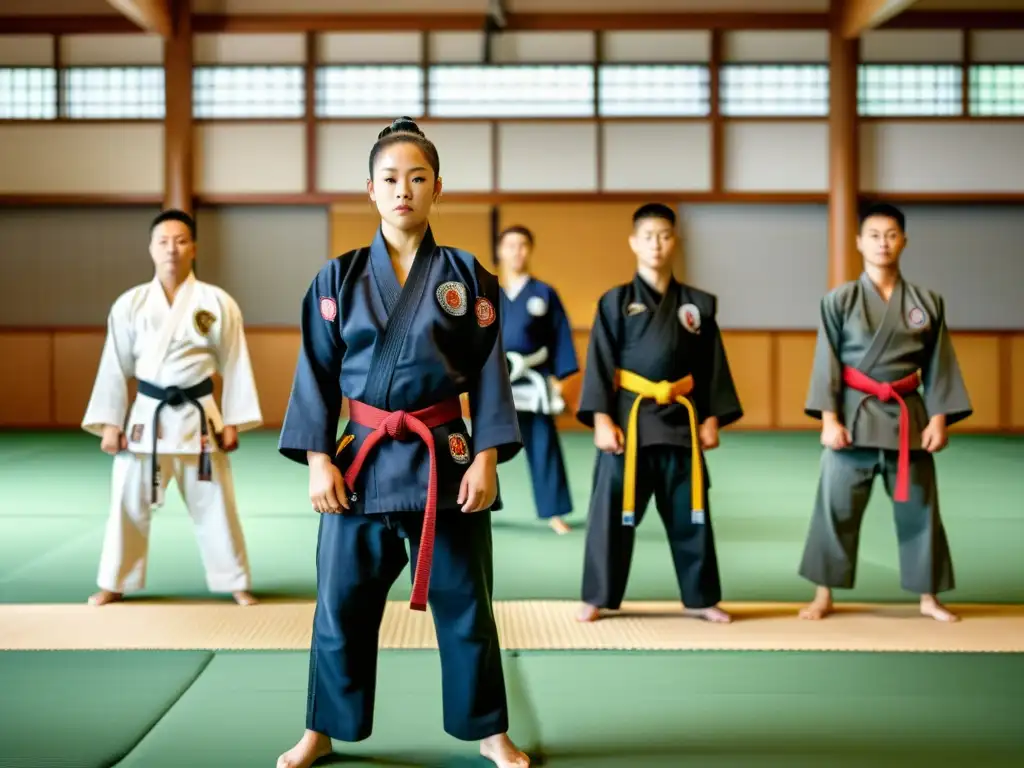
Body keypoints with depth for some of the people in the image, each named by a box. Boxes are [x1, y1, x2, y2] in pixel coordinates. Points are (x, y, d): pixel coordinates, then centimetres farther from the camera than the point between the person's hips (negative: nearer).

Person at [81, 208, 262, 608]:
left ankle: (236, 583, 19)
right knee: (128, 504, 7)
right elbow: (115, 366, 4)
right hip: (147, 416, 1)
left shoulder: (218, 303, -3)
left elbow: (234, 365, 0)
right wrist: (109, 423, 0)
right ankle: (114, 584, 22)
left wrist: (233, 422, -4)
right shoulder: (130, 304, 0)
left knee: (215, 505, 5)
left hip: (199, 417, -1)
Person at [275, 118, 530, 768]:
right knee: (342, 603, 8)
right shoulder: (339, 278, 2)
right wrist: (318, 461, -5)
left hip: (446, 457, -1)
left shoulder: (467, 276, 1)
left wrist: (485, 459, -7)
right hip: (363, 458, 1)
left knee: (464, 603, 6)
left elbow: (488, 372, 0)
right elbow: (316, 374, 2)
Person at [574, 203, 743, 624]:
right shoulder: (615, 302, -1)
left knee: (690, 514, 9)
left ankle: (701, 598, 22)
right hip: (628, 418, -2)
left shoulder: (698, 303, 7)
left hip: (680, 419, 2)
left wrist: (711, 418, 3)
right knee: (612, 512, 1)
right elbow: (600, 363, -4)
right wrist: (602, 419, -12)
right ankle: (597, 598, 13)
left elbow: (712, 366, 9)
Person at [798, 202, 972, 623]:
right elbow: (826, 362, -4)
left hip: (908, 418, 2)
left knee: (919, 509, 8)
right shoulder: (839, 300, -2)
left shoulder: (927, 302, 4)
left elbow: (939, 366, 5)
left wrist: (939, 419, -2)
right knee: (836, 508, 1)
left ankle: (928, 597, 22)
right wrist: (829, 419, -11)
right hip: (853, 416, -2)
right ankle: (824, 595, 13)